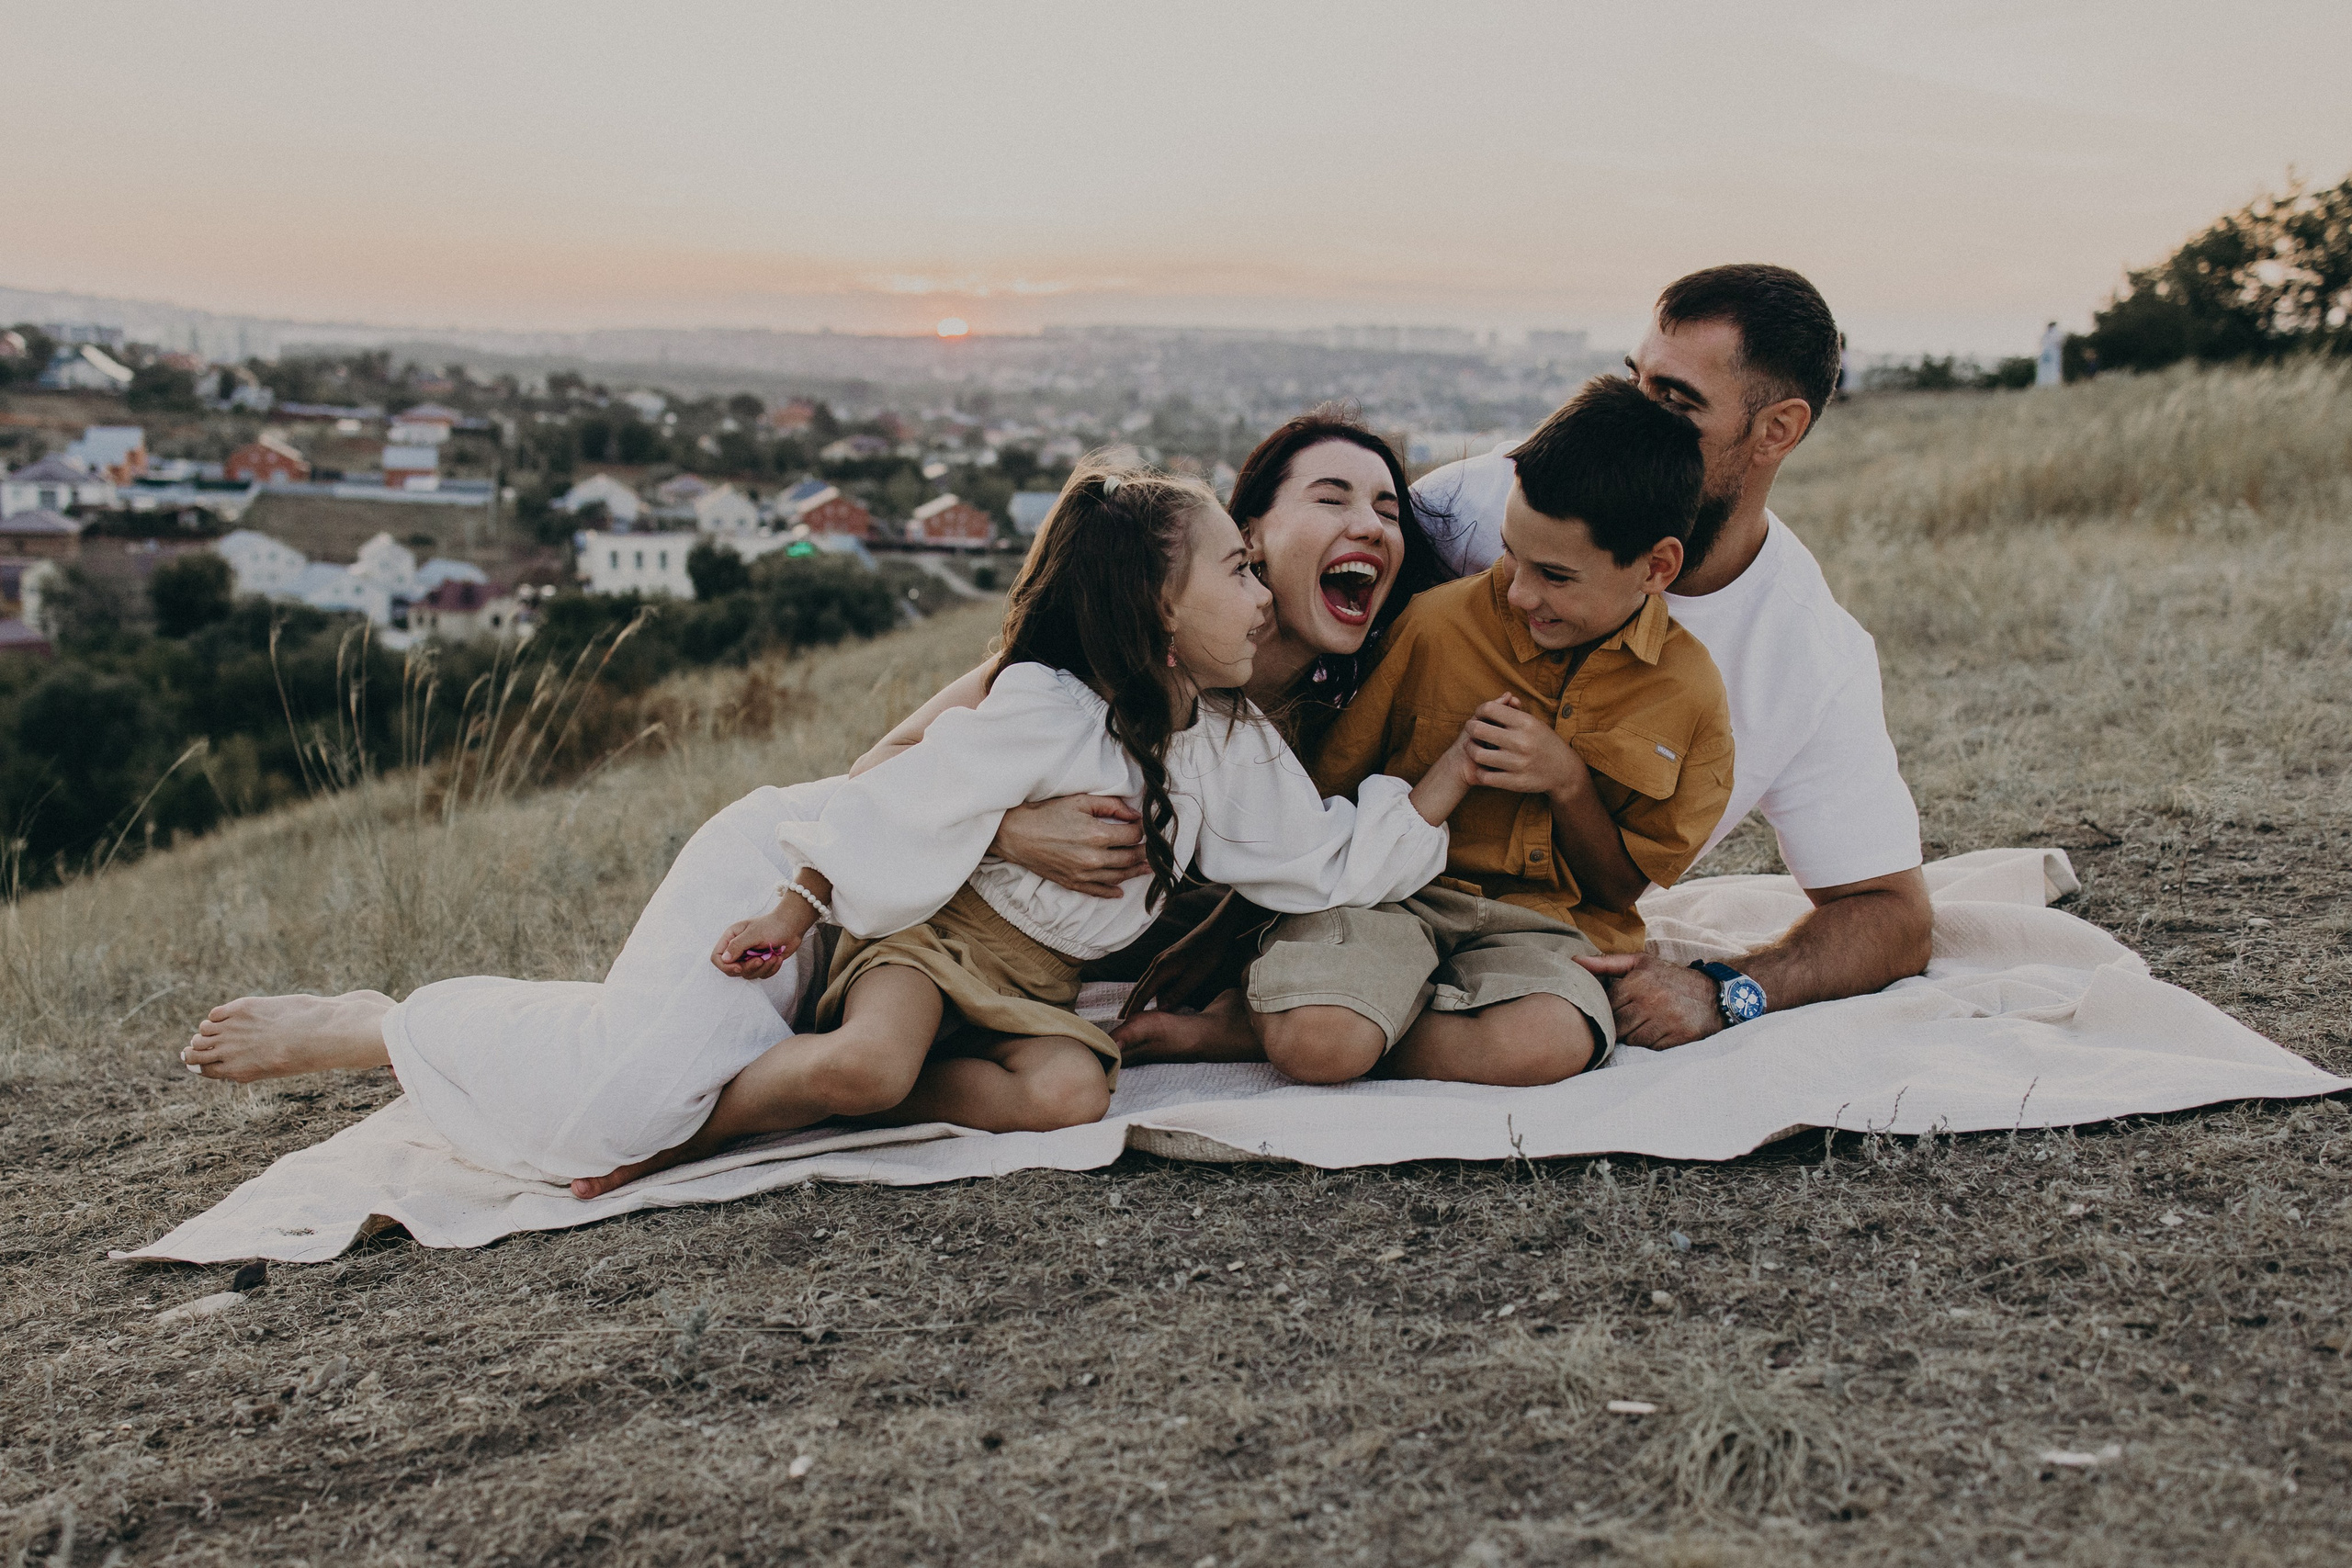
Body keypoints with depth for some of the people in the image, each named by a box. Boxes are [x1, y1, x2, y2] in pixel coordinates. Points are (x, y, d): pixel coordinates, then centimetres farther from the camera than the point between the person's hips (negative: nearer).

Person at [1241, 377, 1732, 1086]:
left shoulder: (1690, 695, -3)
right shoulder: (1437, 622, -6)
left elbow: (1622, 888, 4)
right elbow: (1333, 783, 6)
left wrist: (1568, 783, -11)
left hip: (1543, 921, 2)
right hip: (1400, 888, -2)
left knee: (1550, 1043, -35)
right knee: (1315, 1042, -34)